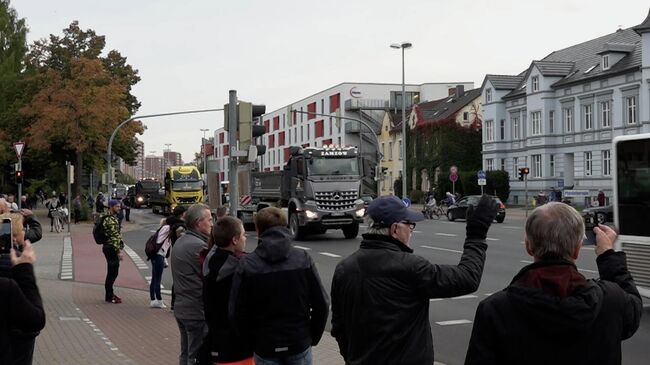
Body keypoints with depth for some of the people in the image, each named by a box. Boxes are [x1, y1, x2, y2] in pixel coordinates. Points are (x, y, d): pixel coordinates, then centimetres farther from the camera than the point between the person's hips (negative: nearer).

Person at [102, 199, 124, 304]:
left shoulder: (112, 217, 15)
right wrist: (119, 250, -24)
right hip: (111, 248, -10)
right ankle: (109, 296, 4)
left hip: (110, 248, 10)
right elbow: (114, 236, -23)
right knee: (112, 272, -3)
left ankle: (110, 294, 26)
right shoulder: (110, 220, -18)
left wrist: (121, 247, 21)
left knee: (113, 272, 17)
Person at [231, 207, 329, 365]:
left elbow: (237, 312, -8)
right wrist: (313, 337, 8)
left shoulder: (247, 265, -9)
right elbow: (321, 304, -5)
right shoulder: (303, 259, -6)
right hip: (300, 345, 1)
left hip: (264, 347, -1)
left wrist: (252, 340, 5)